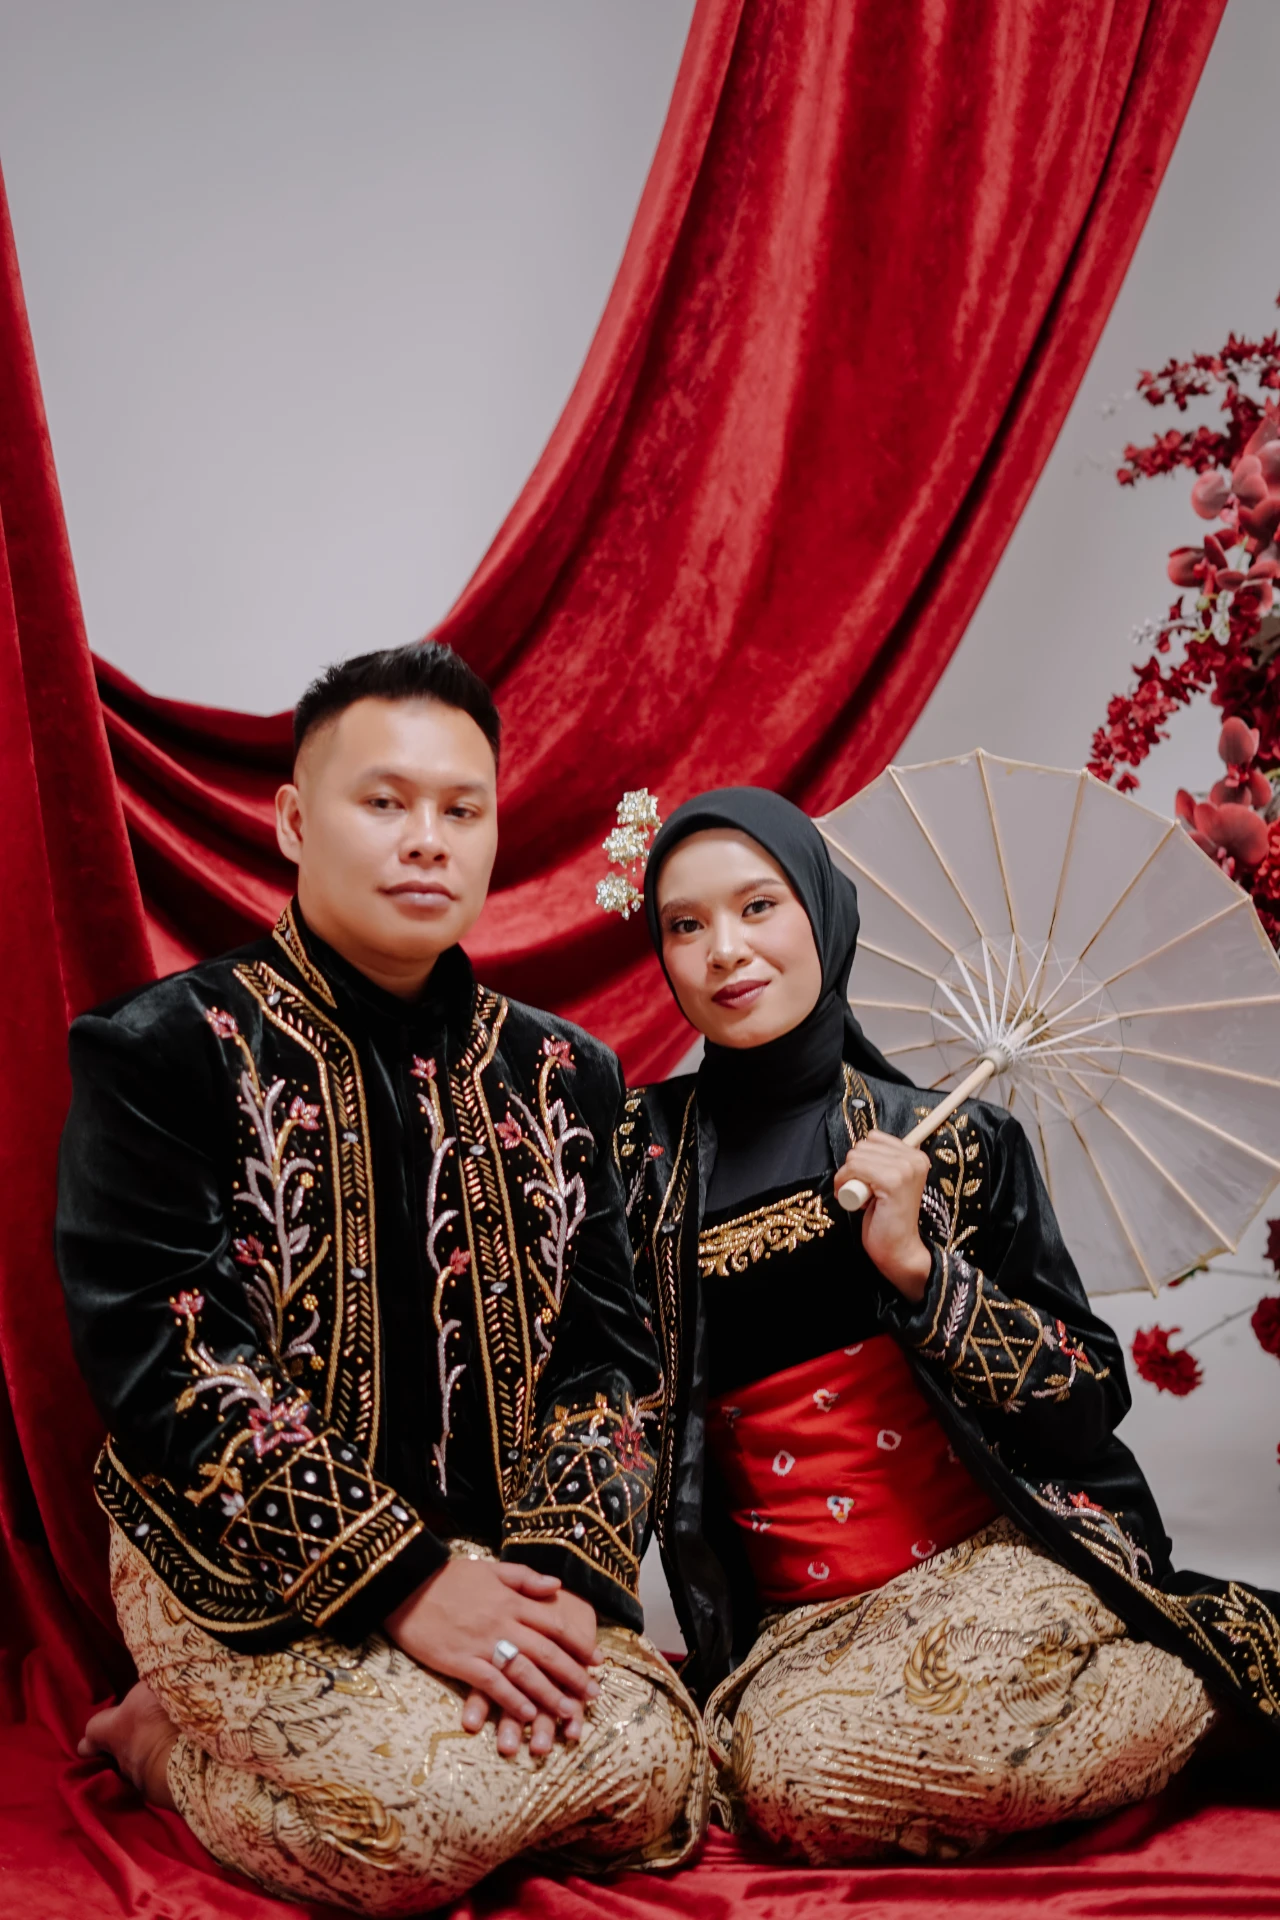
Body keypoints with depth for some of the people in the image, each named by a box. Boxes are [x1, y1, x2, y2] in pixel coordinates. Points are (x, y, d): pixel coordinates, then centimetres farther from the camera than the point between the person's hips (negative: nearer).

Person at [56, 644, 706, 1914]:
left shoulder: (558, 1073, 8)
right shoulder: (165, 1053, -7)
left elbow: (610, 1353, 6)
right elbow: (161, 1364, -15)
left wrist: (566, 1567, -12)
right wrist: (399, 1576, -20)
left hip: (494, 1561, 5)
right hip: (239, 1570, -5)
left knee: (659, 1782, -16)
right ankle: (169, 1738, 6)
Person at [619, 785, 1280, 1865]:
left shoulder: (952, 1143, 3)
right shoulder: (649, 1148, 7)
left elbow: (1092, 1405, 0)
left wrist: (919, 1267, -11)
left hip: (1010, 1552, -1)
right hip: (802, 1617, 2)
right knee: (786, 1781, -30)